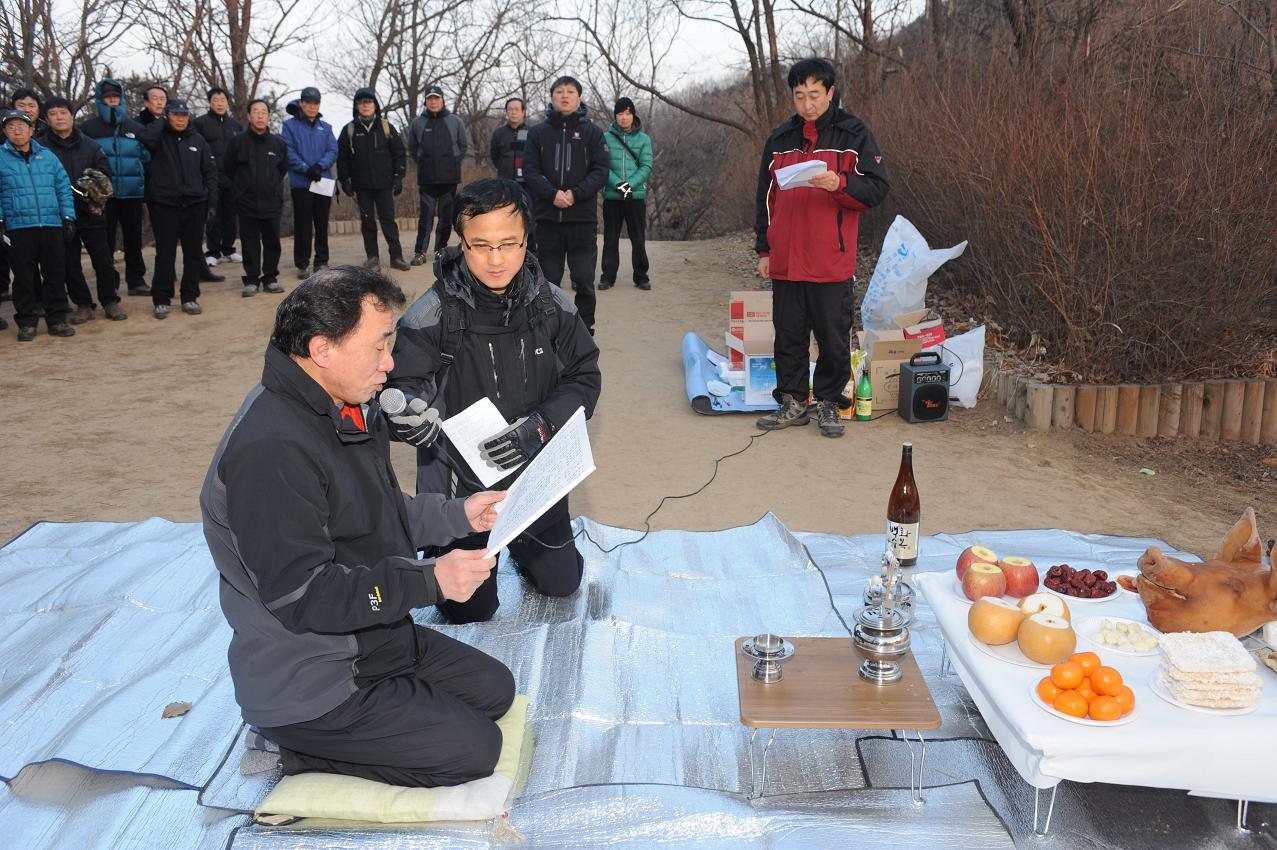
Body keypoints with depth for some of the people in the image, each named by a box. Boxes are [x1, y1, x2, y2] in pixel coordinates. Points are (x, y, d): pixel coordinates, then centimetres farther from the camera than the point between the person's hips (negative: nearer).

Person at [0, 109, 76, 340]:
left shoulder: (47, 156, 11)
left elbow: (63, 188, 12)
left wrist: (68, 217, 5)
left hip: (52, 226, 2)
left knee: (56, 274, 4)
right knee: (24, 277, 3)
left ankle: (57, 320, 13)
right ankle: (26, 323, 11)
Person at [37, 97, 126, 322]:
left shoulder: (89, 145, 8)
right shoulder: (40, 147, 1)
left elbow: (106, 174, 7)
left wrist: (95, 189, -11)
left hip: (90, 212, 1)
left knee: (103, 259, 1)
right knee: (70, 263, 4)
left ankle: (110, 301, 12)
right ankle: (83, 304, 15)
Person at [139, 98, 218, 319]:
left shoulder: (197, 140, 10)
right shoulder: (160, 137, 1)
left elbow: (209, 170, 12)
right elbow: (146, 137, -23)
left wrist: (211, 196, 2)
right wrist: (163, 122, -6)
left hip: (194, 205, 3)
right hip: (164, 204, -3)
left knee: (193, 253, 7)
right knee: (165, 254, -1)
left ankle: (190, 297, 17)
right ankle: (161, 300, 6)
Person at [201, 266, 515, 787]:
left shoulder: (347, 408, 2)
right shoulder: (271, 449, -29)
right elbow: (302, 596, -29)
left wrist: (458, 515, 4)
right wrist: (430, 581, -28)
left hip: (370, 639, 10)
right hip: (305, 684, -10)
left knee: (494, 689, 16)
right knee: (475, 749, -7)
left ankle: (333, 740, 12)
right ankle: (305, 751, 3)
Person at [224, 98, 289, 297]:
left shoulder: (278, 143, 4)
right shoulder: (237, 142, -2)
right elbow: (229, 170, 7)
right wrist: (240, 190, 11)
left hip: (272, 203, 2)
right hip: (246, 204, -2)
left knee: (272, 243, 6)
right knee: (250, 244, 3)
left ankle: (270, 278, 17)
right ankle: (251, 280, 11)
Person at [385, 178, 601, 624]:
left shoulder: (552, 304, -9)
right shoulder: (432, 314, -19)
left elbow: (584, 378, -6)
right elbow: (403, 384, -20)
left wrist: (537, 428, -23)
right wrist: (409, 411, -45)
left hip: (536, 474, 3)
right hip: (460, 481, -3)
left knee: (561, 582, 18)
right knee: (469, 611, 7)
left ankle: (516, 539, 48)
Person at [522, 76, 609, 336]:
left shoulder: (592, 132, 5)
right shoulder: (537, 132, 8)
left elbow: (601, 171, -2)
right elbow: (530, 171, 1)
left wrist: (575, 194, -16)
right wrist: (553, 194, -16)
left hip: (582, 217, -1)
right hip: (547, 217, 1)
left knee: (584, 280, -2)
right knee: (548, 278, 8)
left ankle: (585, 331, 9)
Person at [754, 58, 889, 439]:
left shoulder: (853, 134, 0)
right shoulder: (780, 138, 12)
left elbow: (877, 189, -4)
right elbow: (765, 197, 16)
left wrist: (839, 183, -23)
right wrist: (764, 249, 11)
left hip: (832, 261, -3)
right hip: (786, 260, 4)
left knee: (833, 337, 3)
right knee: (788, 335, 9)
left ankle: (829, 403, 18)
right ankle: (793, 402, 21)